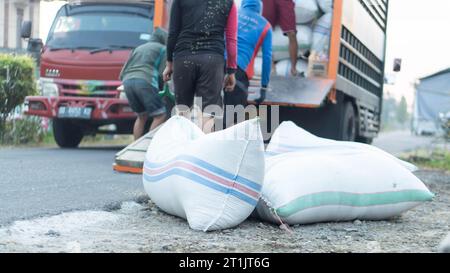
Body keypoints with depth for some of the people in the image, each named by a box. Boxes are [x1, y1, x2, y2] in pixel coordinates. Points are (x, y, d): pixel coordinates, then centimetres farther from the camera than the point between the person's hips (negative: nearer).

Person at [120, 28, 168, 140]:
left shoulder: (139, 48, 33)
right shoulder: (162, 49, 15)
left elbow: (122, 73, 27)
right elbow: (162, 73, 4)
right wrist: (158, 89, 19)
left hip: (127, 81, 7)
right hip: (145, 81, -7)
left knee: (142, 116, 19)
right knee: (160, 116, -1)